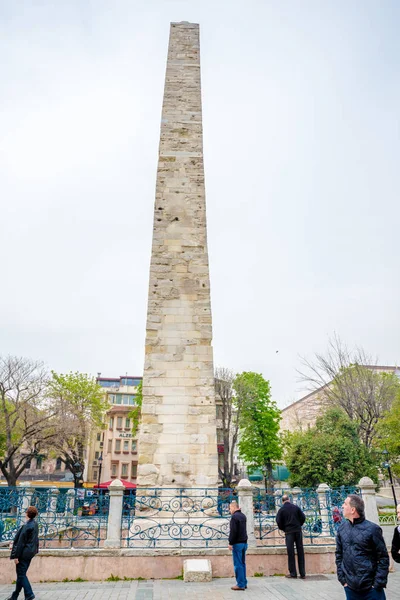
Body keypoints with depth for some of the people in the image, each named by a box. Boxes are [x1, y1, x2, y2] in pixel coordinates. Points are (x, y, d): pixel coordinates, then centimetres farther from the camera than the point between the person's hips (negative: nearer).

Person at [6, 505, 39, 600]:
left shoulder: (27, 526, -22)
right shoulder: (35, 524, 4)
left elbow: (21, 542, -19)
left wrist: (16, 556, -14)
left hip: (24, 553, -9)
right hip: (30, 552, 9)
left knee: (21, 574, 2)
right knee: (21, 574, 18)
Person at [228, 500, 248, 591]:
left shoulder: (234, 516, -16)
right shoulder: (243, 516, 12)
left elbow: (233, 531, -20)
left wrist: (231, 543, -14)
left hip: (237, 543, -9)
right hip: (244, 542, 9)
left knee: (238, 564, -3)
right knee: (242, 563, 15)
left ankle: (240, 584, 0)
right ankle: (244, 583, 19)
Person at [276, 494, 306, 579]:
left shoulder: (281, 510, -2)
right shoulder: (296, 507, 4)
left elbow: (279, 522, -5)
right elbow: (303, 517, 3)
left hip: (289, 532, -2)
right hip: (298, 531, 2)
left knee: (291, 553, 4)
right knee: (300, 552, 9)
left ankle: (293, 573, 5)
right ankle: (302, 573, 12)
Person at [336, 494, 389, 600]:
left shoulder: (372, 529, -10)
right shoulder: (342, 527, 2)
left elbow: (383, 558, -6)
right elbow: (339, 555, 9)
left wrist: (378, 584, -9)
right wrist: (342, 578, 3)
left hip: (371, 588, -4)